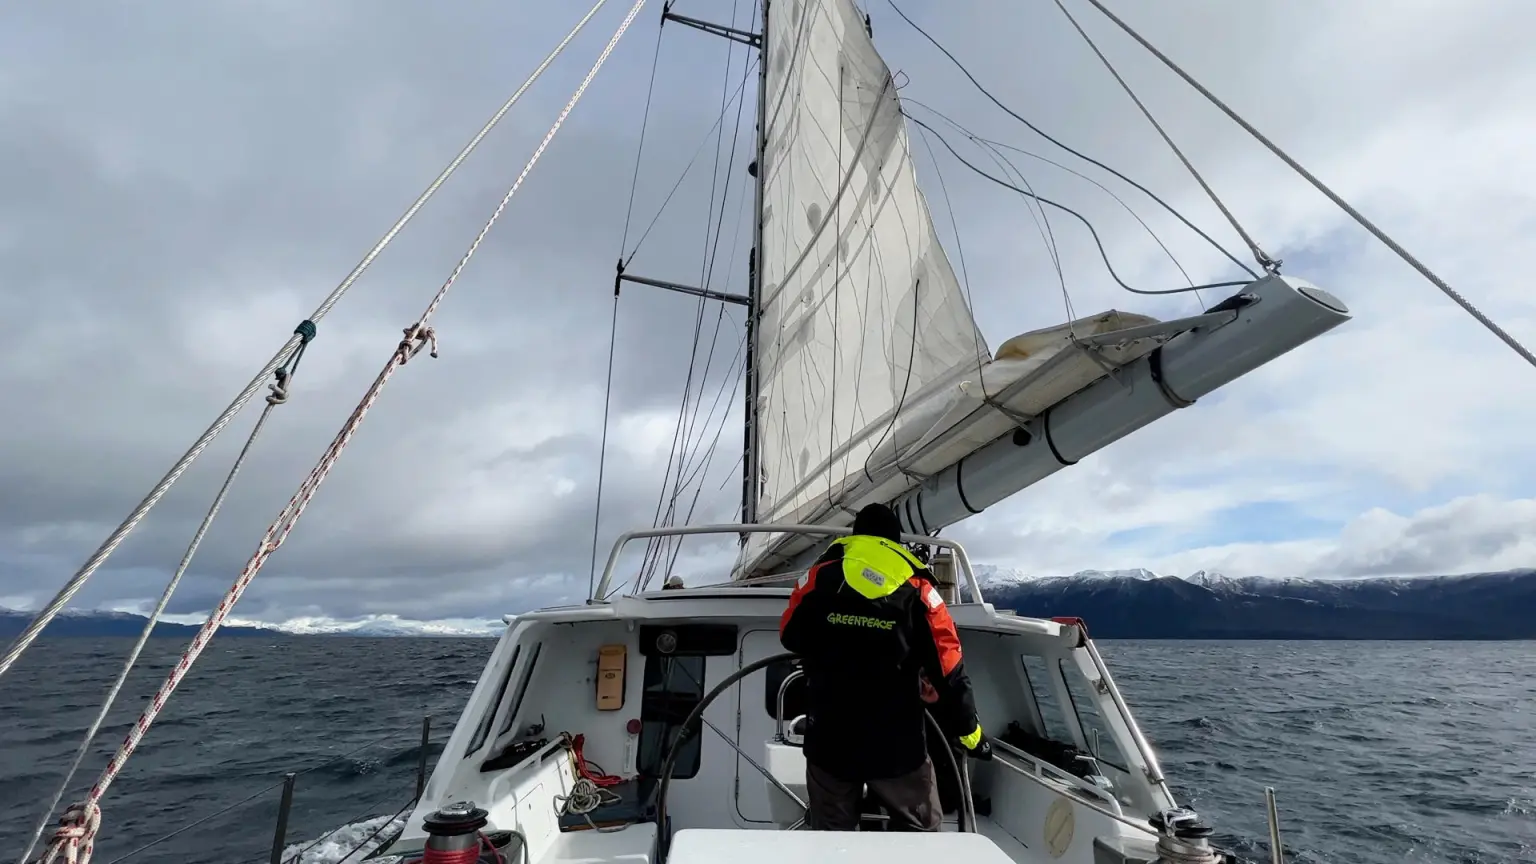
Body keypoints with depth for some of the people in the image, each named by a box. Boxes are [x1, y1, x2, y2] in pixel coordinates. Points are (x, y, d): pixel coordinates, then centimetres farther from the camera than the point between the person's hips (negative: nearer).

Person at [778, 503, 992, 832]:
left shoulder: (819, 576, -5)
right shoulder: (919, 590, -7)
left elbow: (790, 637, 8)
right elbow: (949, 671, -5)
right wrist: (969, 731, 9)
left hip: (829, 741, 1)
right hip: (897, 745, 0)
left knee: (831, 834, 19)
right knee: (919, 830, 20)